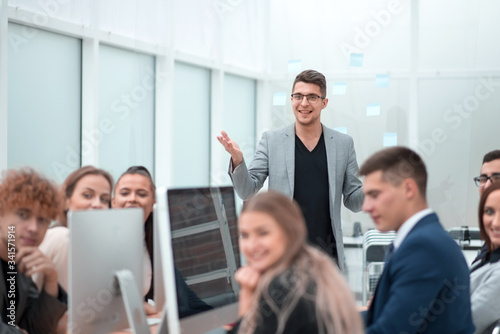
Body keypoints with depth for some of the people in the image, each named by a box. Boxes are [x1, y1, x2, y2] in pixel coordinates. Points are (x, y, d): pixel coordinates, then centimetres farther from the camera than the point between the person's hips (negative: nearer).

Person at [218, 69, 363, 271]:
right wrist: (237, 160, -16)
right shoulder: (271, 140, 5)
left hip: (327, 254, 1)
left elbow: (353, 201, 11)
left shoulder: (344, 144, 8)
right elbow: (247, 191, 3)